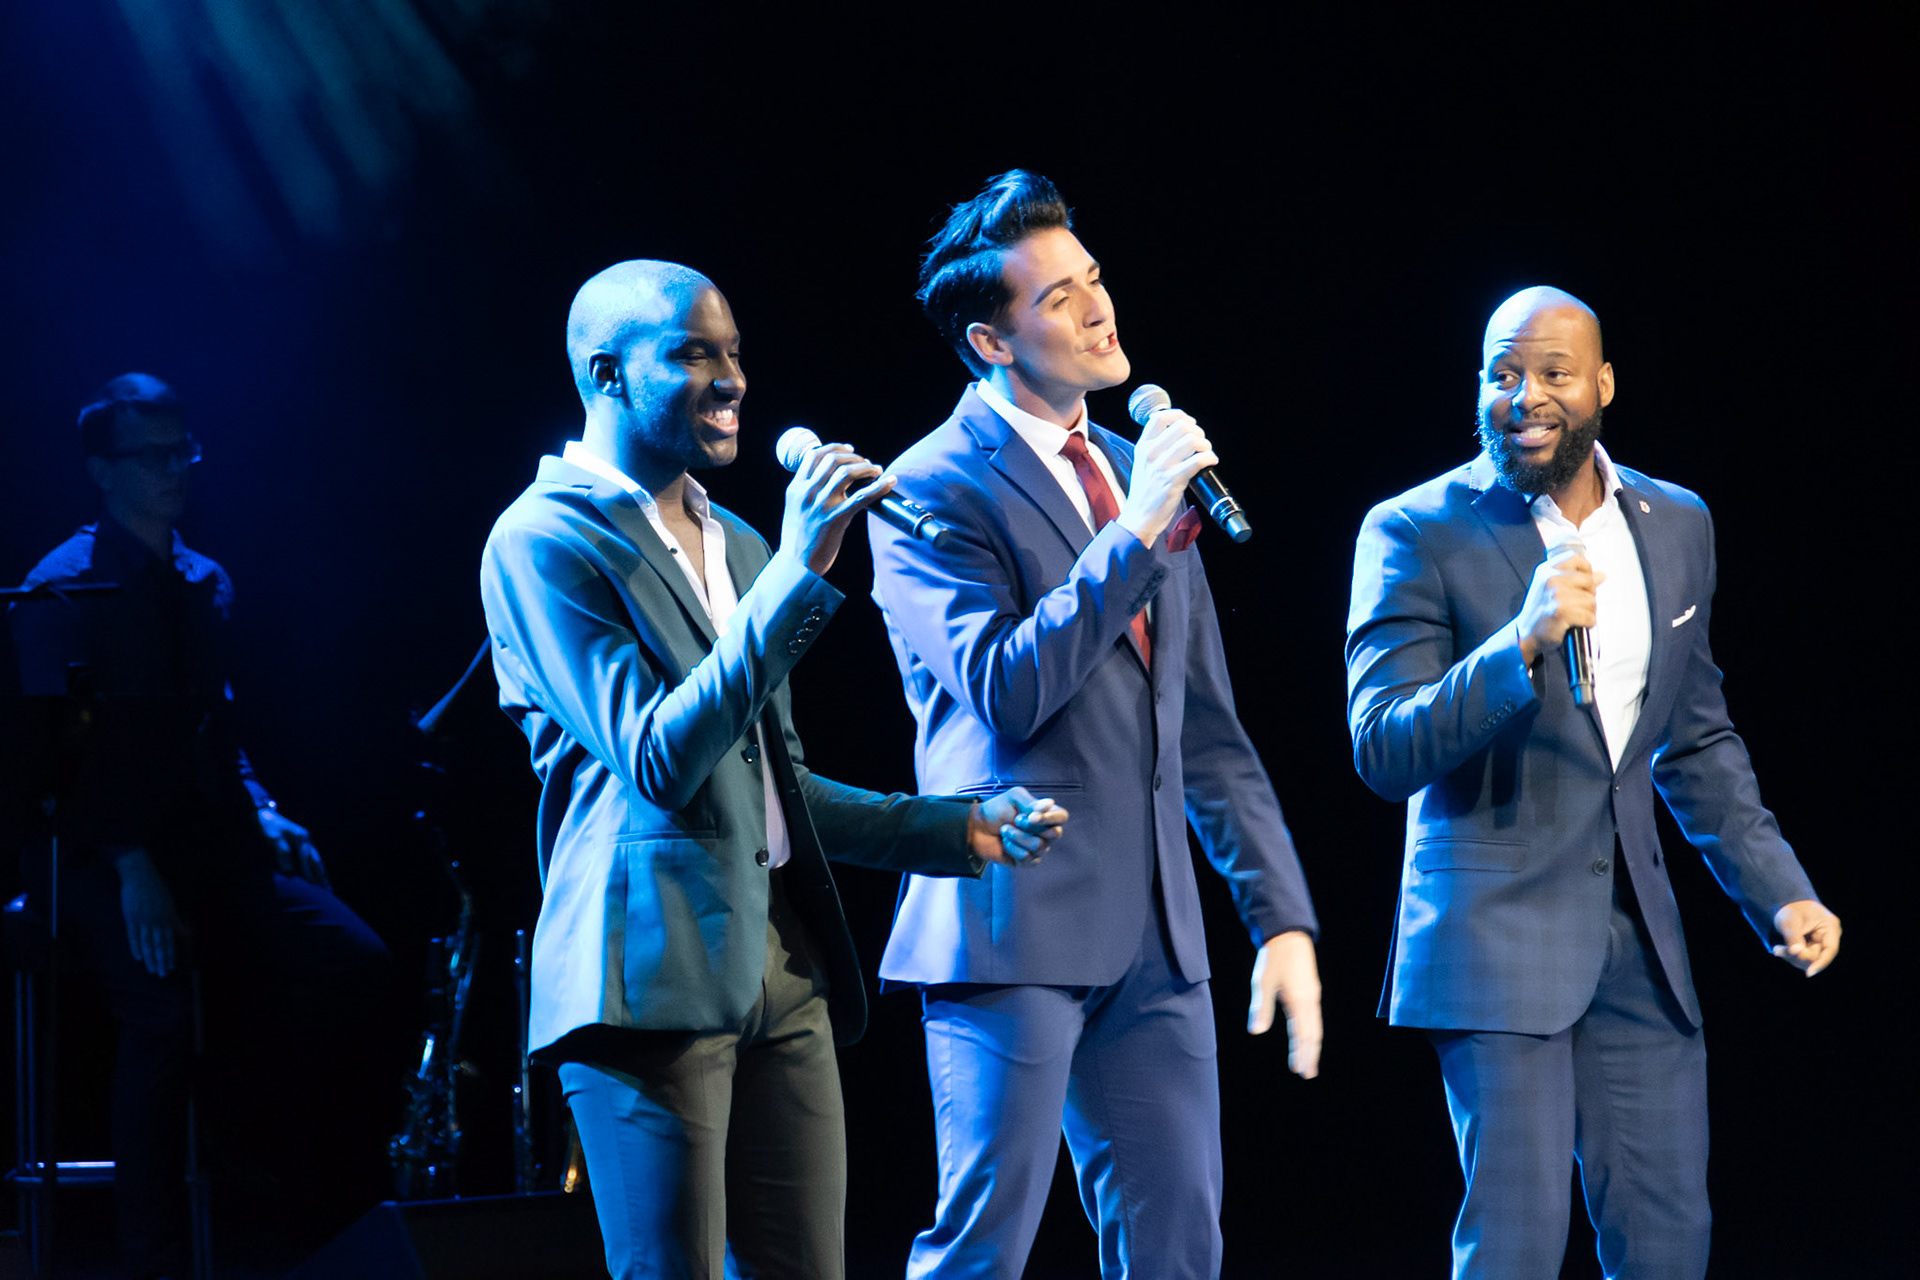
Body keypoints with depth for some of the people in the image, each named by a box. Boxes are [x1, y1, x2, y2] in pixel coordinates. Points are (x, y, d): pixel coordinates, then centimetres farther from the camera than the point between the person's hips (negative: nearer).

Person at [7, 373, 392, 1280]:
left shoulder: (204, 584, 16)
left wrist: (261, 812, 4)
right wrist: (132, 868, -23)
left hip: (205, 842, 6)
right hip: (101, 857, -6)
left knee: (352, 960, -14)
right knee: (161, 1009, -29)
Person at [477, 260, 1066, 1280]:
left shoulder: (737, 545, 20)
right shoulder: (544, 538, -7)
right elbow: (659, 763, -17)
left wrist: (957, 830, 15)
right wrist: (797, 572, -20)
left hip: (782, 966, 8)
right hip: (654, 966, -8)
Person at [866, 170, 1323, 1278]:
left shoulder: (1139, 472, 17)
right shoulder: (933, 489, -5)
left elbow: (1209, 731, 18)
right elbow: (1007, 690, -18)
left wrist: (1284, 918, 12)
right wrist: (1136, 533, -20)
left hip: (1153, 937, 7)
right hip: (1015, 929, -7)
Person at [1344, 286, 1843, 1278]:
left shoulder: (1676, 524, 10)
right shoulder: (1415, 533, -7)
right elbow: (1383, 752, -15)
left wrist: (1779, 893, 11)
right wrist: (1522, 644, -28)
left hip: (1638, 937, 5)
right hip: (1497, 933, -5)